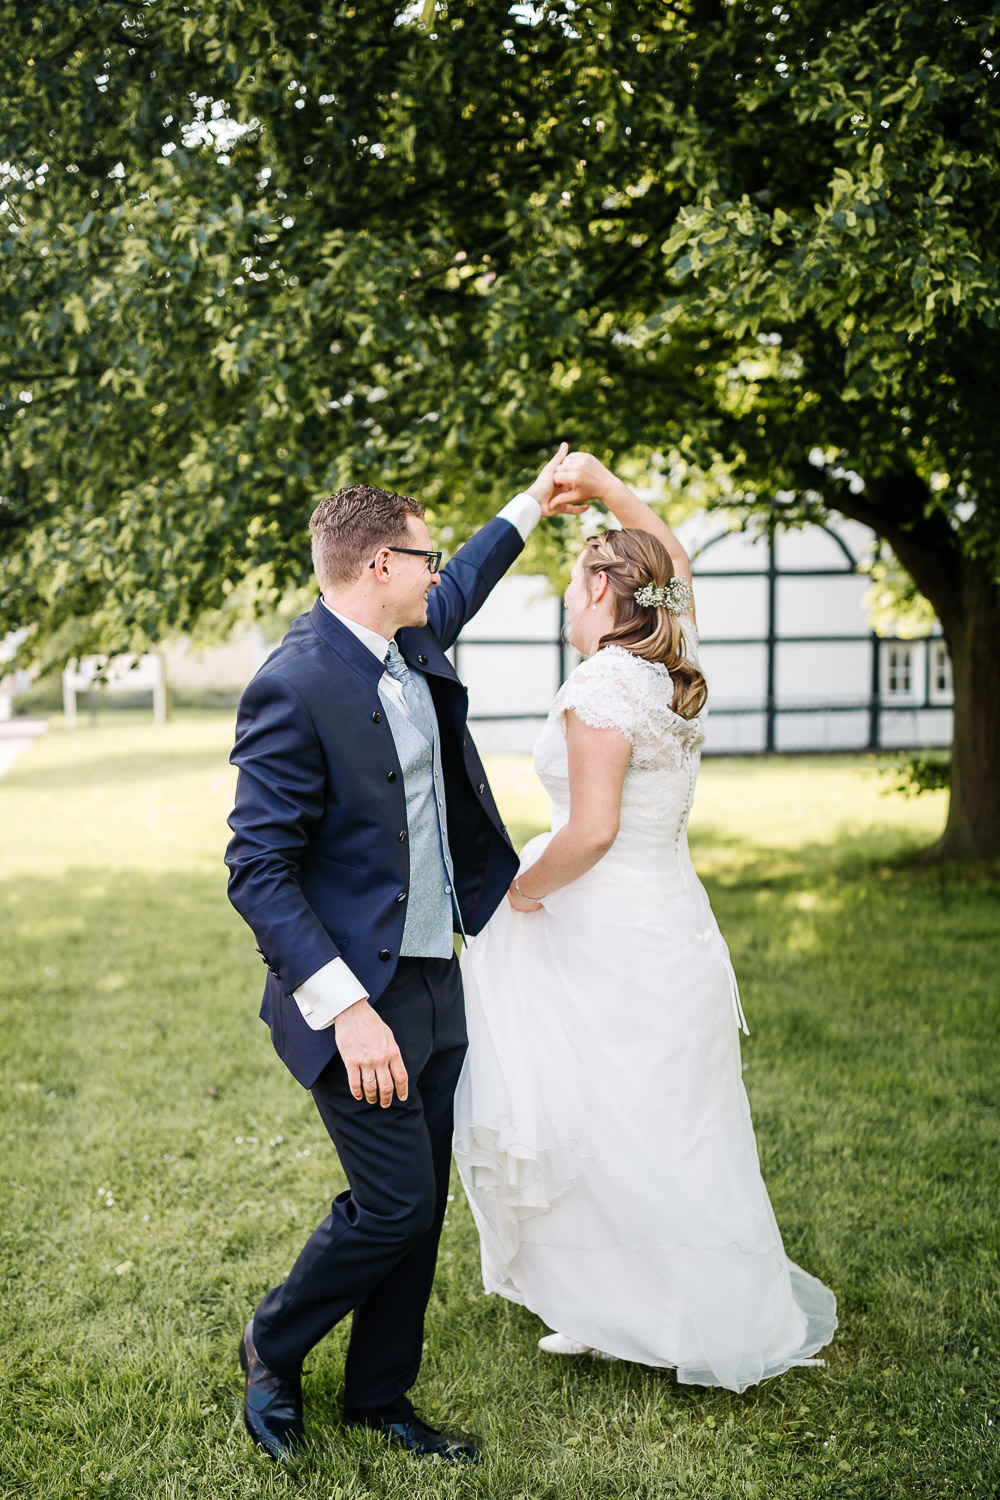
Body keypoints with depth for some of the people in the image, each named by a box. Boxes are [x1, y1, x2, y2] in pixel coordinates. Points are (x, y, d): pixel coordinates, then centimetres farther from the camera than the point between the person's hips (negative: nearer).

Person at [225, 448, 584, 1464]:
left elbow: (457, 592, 32)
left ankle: (379, 1395, 32)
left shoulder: (412, 642, 6)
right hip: (360, 999, -8)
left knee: (420, 1207, 14)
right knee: (395, 1205, -3)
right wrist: (347, 1009, -27)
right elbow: (257, 871, -22)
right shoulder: (294, 687, -20)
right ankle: (273, 1347, 24)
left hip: (436, 982, 8)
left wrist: (527, 509, 37)